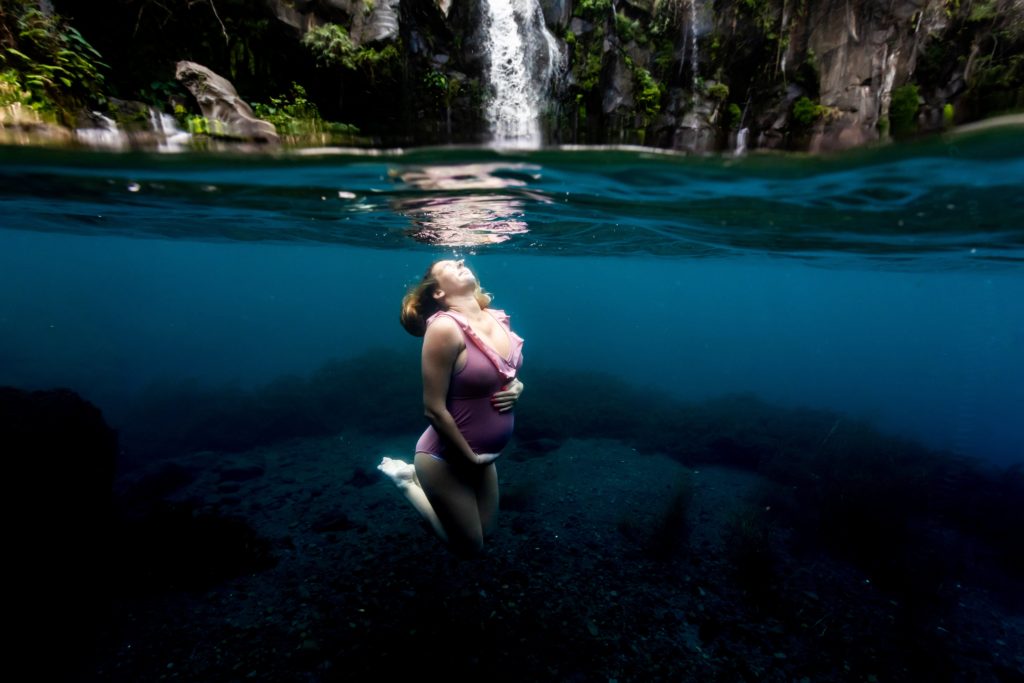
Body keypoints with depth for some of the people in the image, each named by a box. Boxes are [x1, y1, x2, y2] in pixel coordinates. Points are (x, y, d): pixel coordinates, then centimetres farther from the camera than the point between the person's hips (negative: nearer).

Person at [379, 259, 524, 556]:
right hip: (448, 457, -7)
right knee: (470, 547, 16)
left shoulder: (498, 319, -4)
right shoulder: (444, 328, -26)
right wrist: (471, 457, -14)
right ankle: (407, 478, 25)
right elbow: (434, 409, -24)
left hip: (484, 454, 7)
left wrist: (516, 387, -10)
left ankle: (419, 475, 35)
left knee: (483, 529, 27)